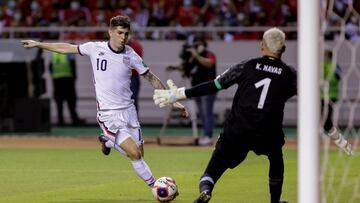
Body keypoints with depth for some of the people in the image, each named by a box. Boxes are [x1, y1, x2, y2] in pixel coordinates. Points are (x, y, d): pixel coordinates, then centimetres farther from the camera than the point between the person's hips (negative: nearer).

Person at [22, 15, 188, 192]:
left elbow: (151, 78, 8)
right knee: (134, 153, -16)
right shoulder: (95, 48, -5)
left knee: (139, 154, 5)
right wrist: (39, 44, 15)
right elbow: (68, 48, 10)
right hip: (109, 114, -4)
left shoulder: (131, 56, -1)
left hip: (128, 111, 4)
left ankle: (108, 141, 30)